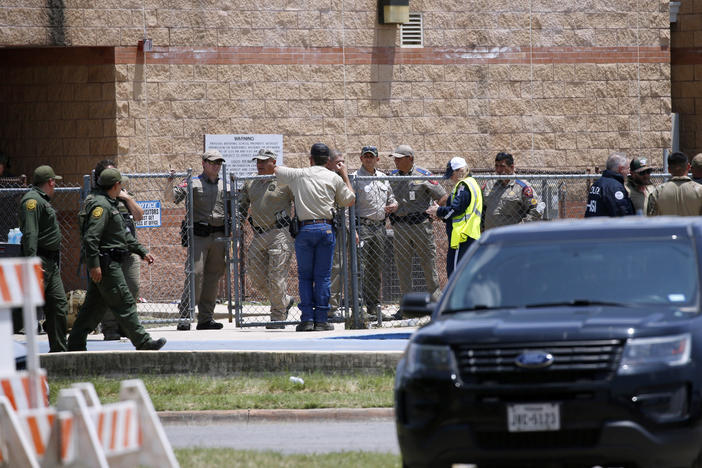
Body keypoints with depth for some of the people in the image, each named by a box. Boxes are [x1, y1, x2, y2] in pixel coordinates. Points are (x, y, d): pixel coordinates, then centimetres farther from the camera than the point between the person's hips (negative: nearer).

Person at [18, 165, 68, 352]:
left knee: (59, 305, 9)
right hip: (39, 261, -10)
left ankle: (58, 350, 13)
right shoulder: (32, 200, -13)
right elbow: (30, 234, -22)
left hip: (51, 263, 10)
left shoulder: (43, 201, 20)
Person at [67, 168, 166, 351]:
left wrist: (143, 252, 25)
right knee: (124, 303, -8)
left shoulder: (111, 205, 20)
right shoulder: (100, 205, -14)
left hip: (110, 263, 11)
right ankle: (143, 343, -7)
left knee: (94, 305, 11)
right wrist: (94, 264, -25)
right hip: (106, 263, -11)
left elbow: (125, 235, 28)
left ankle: (75, 343, 12)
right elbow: (90, 237, -22)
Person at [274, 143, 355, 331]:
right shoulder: (334, 178, 5)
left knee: (305, 275, 5)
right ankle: (321, 319, 0)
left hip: (304, 229, 0)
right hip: (326, 228, 0)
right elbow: (349, 200, 16)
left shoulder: (298, 175, 6)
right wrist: (345, 175, 25)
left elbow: (275, 169, 23)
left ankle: (307, 318, -3)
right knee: (323, 275, 2)